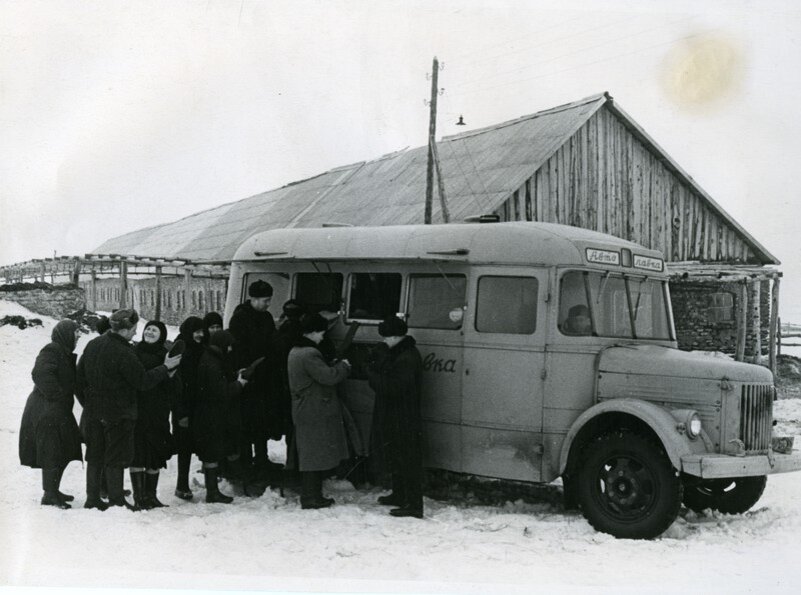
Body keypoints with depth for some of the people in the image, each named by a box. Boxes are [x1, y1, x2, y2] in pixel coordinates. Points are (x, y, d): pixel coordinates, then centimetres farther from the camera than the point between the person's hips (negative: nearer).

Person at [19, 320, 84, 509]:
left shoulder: (64, 354, 16)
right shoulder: (51, 351, -16)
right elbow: (40, 374, -29)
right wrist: (57, 395, -24)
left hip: (59, 411, 10)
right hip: (47, 412, -10)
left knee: (65, 451, 15)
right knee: (52, 453, -6)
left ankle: (53, 491, 26)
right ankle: (49, 495, 0)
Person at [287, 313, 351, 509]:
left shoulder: (295, 352, 16)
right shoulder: (309, 354, -19)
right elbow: (328, 376, -22)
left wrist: (335, 366, 9)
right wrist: (343, 366, -6)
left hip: (304, 412, 10)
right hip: (315, 414, -10)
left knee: (309, 456, 14)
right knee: (315, 456, -4)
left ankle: (312, 496, 19)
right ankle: (311, 498, 0)